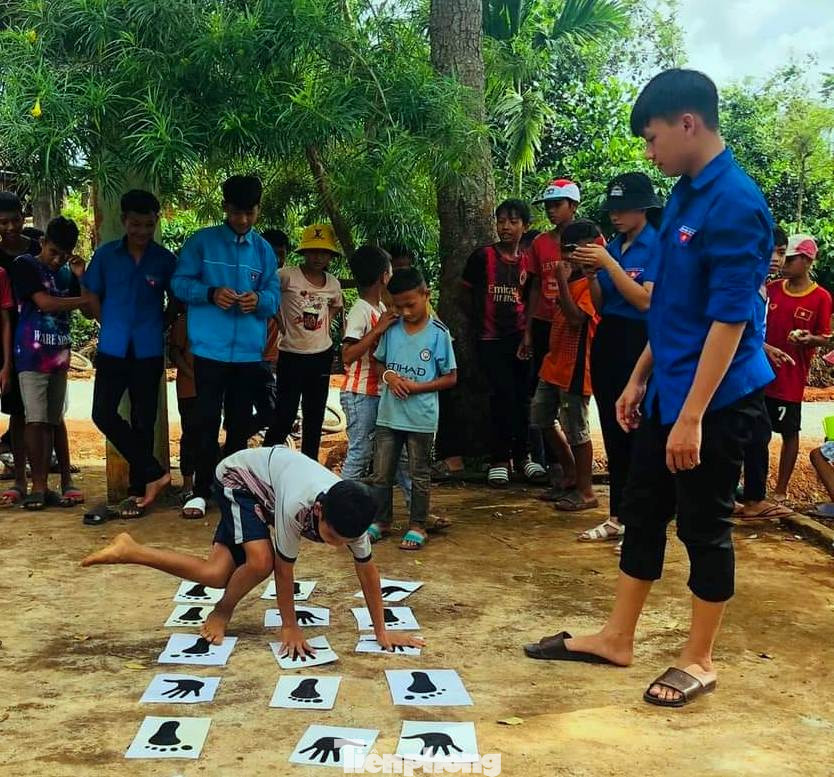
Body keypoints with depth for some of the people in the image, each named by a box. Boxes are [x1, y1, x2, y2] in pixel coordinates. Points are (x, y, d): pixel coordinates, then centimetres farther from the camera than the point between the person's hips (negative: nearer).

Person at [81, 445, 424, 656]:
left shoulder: (350, 516, -28)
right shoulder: (297, 505, -44)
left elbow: (367, 570, -15)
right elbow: (283, 568, -30)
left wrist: (381, 631, -11)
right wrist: (289, 627, -21)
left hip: (265, 486, 6)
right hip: (238, 475, -6)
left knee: (216, 575, -5)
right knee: (261, 561, -28)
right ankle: (221, 613, 0)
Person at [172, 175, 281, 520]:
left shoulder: (264, 249, 10)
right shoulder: (201, 241, 1)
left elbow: (275, 295, 8)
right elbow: (179, 283, -2)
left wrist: (260, 300, -15)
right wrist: (211, 293, -19)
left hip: (249, 351, 3)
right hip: (210, 348, -3)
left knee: (240, 424, 11)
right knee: (207, 421, -1)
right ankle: (201, 491, 9)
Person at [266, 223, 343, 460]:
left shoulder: (333, 284, 4)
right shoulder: (287, 276, -13)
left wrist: (323, 324, 7)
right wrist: (277, 321, -11)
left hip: (322, 354, 5)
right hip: (291, 354, -5)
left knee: (315, 415, 13)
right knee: (285, 414, -5)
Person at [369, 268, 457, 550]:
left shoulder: (438, 334, -9)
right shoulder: (392, 330, 2)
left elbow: (450, 378, -5)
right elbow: (379, 363, 14)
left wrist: (417, 387, -16)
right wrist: (388, 376, -9)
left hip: (421, 418, -4)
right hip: (388, 415, 4)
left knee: (420, 475, 9)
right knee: (381, 473, 12)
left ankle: (418, 526, 22)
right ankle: (381, 521, 28)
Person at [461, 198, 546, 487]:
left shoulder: (528, 262, 6)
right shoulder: (482, 257, -3)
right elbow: (465, 295, 4)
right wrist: (479, 323, 2)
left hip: (519, 338, 3)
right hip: (491, 339, -3)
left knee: (522, 397, 5)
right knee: (503, 395, -9)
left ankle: (521, 455, 20)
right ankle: (499, 460, 3)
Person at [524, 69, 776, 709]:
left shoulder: (735, 203, -18)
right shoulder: (684, 196, 10)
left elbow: (730, 319, -22)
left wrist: (693, 416, -23)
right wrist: (640, 378, 17)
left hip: (716, 398, -9)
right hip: (669, 390, 9)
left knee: (705, 527, 4)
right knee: (642, 513, 15)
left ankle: (700, 660, 22)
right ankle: (617, 638, 29)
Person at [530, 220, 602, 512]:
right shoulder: (569, 279, 15)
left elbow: (576, 318, -27)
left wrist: (562, 282, -25)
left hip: (575, 365, -10)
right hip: (555, 362, 10)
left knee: (575, 428, -3)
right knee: (541, 417, 17)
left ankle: (585, 491, 9)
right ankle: (570, 474, 30)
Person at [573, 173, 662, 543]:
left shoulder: (658, 246, -7)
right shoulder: (612, 247, 12)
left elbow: (646, 301, -17)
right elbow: (600, 303, 12)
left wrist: (608, 263, -17)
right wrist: (591, 273, -4)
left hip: (638, 344, -7)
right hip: (606, 342, 7)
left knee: (636, 433, -5)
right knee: (613, 433, 11)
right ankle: (617, 518, 19)